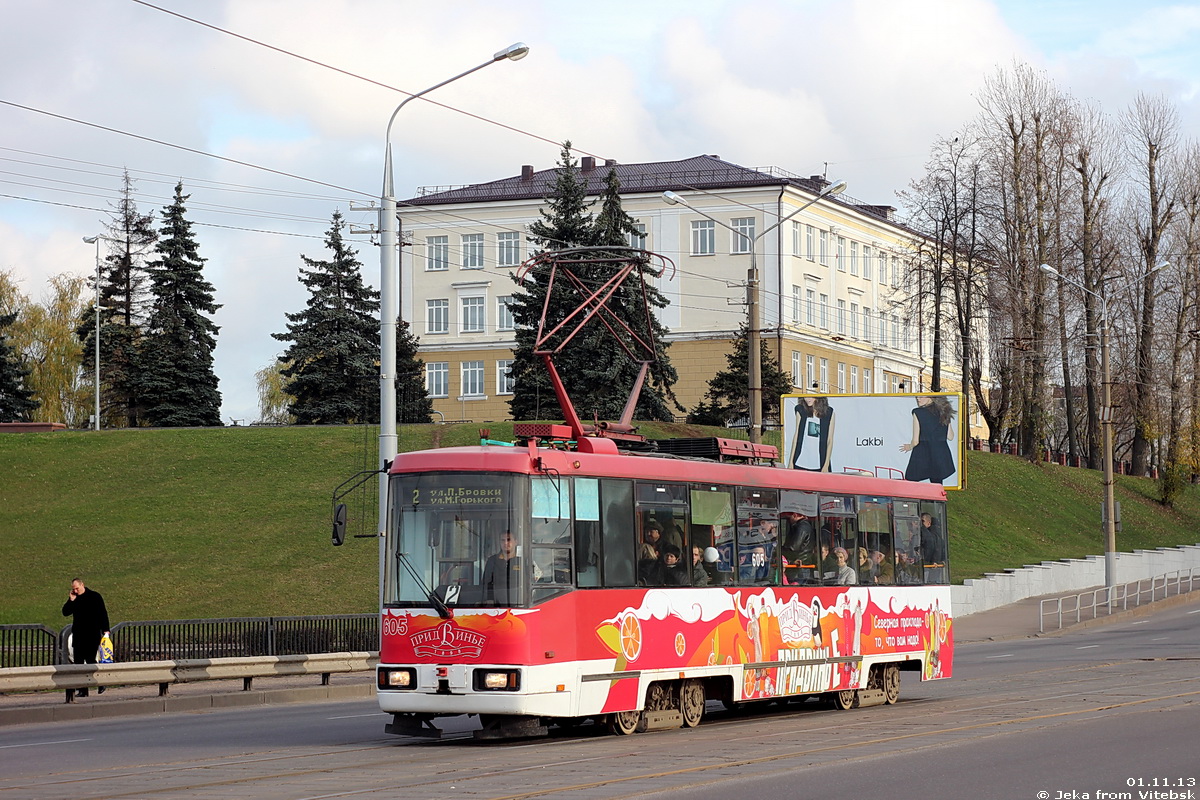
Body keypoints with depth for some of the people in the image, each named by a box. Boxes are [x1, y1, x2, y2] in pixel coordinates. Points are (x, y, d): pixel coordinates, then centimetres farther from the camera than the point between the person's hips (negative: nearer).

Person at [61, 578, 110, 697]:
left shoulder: (94, 596, -2)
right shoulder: (73, 598, 11)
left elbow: (103, 613, -2)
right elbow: (65, 612, 9)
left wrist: (105, 630, -9)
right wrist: (71, 601, -5)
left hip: (92, 634, -5)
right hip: (78, 635, 5)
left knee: (90, 660, -10)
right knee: (78, 662, 1)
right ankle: (83, 690, 5)